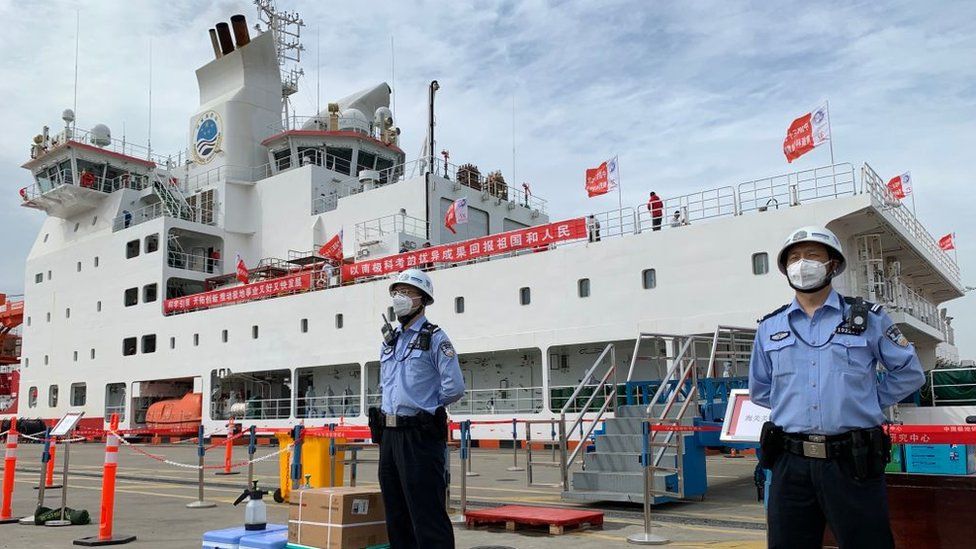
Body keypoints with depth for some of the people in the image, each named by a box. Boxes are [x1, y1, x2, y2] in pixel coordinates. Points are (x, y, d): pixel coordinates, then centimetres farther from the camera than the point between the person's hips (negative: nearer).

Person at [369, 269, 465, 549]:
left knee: (427, 515, -6)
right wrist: (393, 406, 14)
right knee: (396, 514, 14)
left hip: (419, 435, -8)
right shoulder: (388, 340, 16)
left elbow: (454, 388, -14)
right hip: (388, 434, 8)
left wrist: (425, 407, -1)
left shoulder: (435, 338, -5)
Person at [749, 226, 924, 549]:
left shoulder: (867, 317, 5)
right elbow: (759, 389, 21)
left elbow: (909, 373, 11)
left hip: (853, 461, -2)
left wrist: (867, 402, 6)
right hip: (791, 462, 2)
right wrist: (792, 405, 10)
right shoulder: (770, 328, 10)